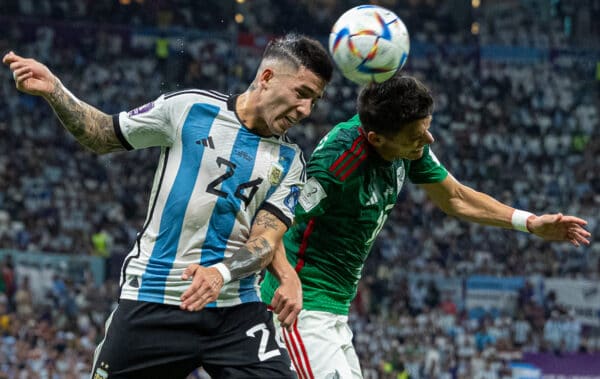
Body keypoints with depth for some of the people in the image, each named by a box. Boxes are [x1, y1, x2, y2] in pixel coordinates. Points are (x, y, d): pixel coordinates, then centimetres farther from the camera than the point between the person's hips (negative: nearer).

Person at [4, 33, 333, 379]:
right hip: (151, 305, -1)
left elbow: (265, 242, -6)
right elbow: (103, 136, 12)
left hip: (236, 311, 1)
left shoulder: (290, 162, 4)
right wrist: (53, 89, -2)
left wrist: (221, 273, -26)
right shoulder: (189, 108, 0)